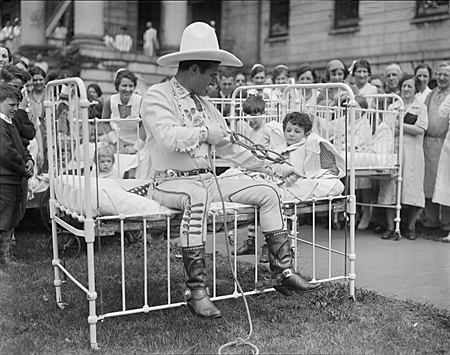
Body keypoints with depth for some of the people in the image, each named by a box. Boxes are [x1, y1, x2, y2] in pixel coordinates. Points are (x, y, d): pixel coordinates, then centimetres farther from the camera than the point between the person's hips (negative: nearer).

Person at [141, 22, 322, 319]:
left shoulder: (205, 104, 18)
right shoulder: (158, 96, -4)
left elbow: (229, 148, 20)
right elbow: (168, 138, -23)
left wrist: (272, 168, 17)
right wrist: (206, 132, -11)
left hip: (208, 181, 8)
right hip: (170, 181, -7)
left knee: (267, 193, -3)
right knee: (197, 196, -40)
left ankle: (284, 272, 0)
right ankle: (196, 290, -35)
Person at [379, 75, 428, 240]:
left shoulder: (421, 108, 9)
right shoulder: (392, 107, 14)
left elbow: (420, 129, -6)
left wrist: (399, 124, -9)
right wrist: (409, 128, -10)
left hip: (412, 152, -1)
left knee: (412, 187, -3)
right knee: (389, 187, -3)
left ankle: (410, 228, 10)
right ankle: (390, 228, 5)